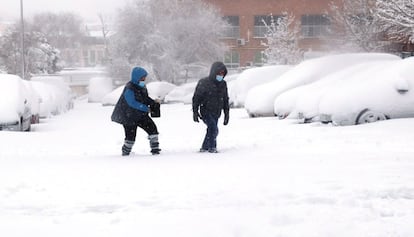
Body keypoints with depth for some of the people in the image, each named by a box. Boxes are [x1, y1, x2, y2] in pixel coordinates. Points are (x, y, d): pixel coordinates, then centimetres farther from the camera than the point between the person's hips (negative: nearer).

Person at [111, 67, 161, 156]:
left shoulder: (142, 87, 5)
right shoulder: (129, 89, -22)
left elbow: (145, 98, 19)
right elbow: (132, 103, -29)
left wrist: (153, 103, 0)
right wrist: (146, 108, -28)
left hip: (141, 114, 8)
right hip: (129, 116, -8)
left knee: (152, 128, -3)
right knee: (130, 135, -6)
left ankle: (155, 149, 5)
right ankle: (125, 153, 15)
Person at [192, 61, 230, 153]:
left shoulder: (223, 84, 8)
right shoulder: (204, 83, -8)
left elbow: (226, 100, 17)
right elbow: (196, 98, -5)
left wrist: (227, 113, 14)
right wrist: (195, 112, -9)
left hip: (216, 113, 6)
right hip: (206, 112, -6)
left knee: (212, 130, 9)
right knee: (213, 129, -19)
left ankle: (205, 147, 23)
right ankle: (212, 147, -5)